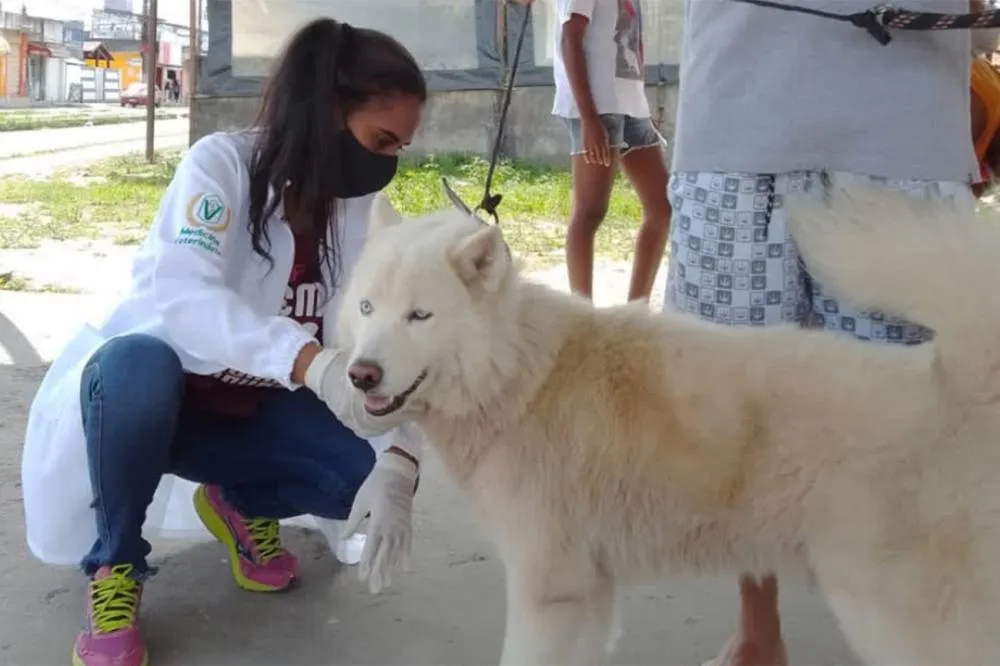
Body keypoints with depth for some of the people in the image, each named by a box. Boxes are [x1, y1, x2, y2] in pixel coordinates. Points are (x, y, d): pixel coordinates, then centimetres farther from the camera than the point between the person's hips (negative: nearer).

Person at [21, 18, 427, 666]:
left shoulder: (365, 215, -7)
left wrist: (399, 463, -32)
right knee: (136, 363, -39)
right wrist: (313, 362, -54)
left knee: (372, 473, -22)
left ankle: (242, 503, 11)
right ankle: (114, 567, -12)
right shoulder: (222, 163, -22)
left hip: (251, 410, 4)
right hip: (152, 389, -4)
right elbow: (183, 295, -39)